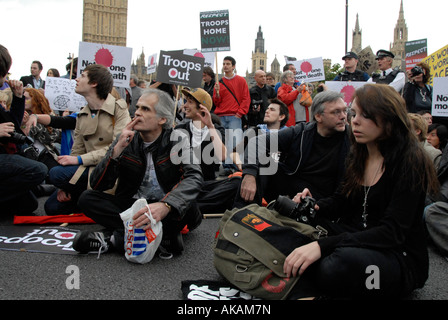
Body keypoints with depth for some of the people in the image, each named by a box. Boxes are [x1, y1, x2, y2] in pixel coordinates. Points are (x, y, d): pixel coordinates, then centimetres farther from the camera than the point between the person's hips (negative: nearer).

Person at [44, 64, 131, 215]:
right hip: (90, 168, 7)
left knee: (56, 174, -23)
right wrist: (64, 186, 0)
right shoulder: (82, 115, 15)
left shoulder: (119, 109, -7)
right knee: (52, 206, -5)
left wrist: (80, 160, -19)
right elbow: (77, 151, 13)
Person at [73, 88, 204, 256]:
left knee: (187, 204, -33)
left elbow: (194, 177, -25)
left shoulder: (177, 140, -7)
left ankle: (117, 237, -24)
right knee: (87, 198, -18)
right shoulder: (125, 140, 0)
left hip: (164, 211, -2)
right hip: (130, 207, 3)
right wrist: (117, 150, -20)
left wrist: (165, 205, -43)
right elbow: (97, 185, -5)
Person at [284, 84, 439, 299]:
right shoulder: (358, 155, 6)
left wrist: (322, 245, -37)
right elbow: (342, 200, 16)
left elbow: (392, 232, -25)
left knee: (347, 261, -38)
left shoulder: (411, 162, -16)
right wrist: (315, 206, -9)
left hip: (401, 256, -6)